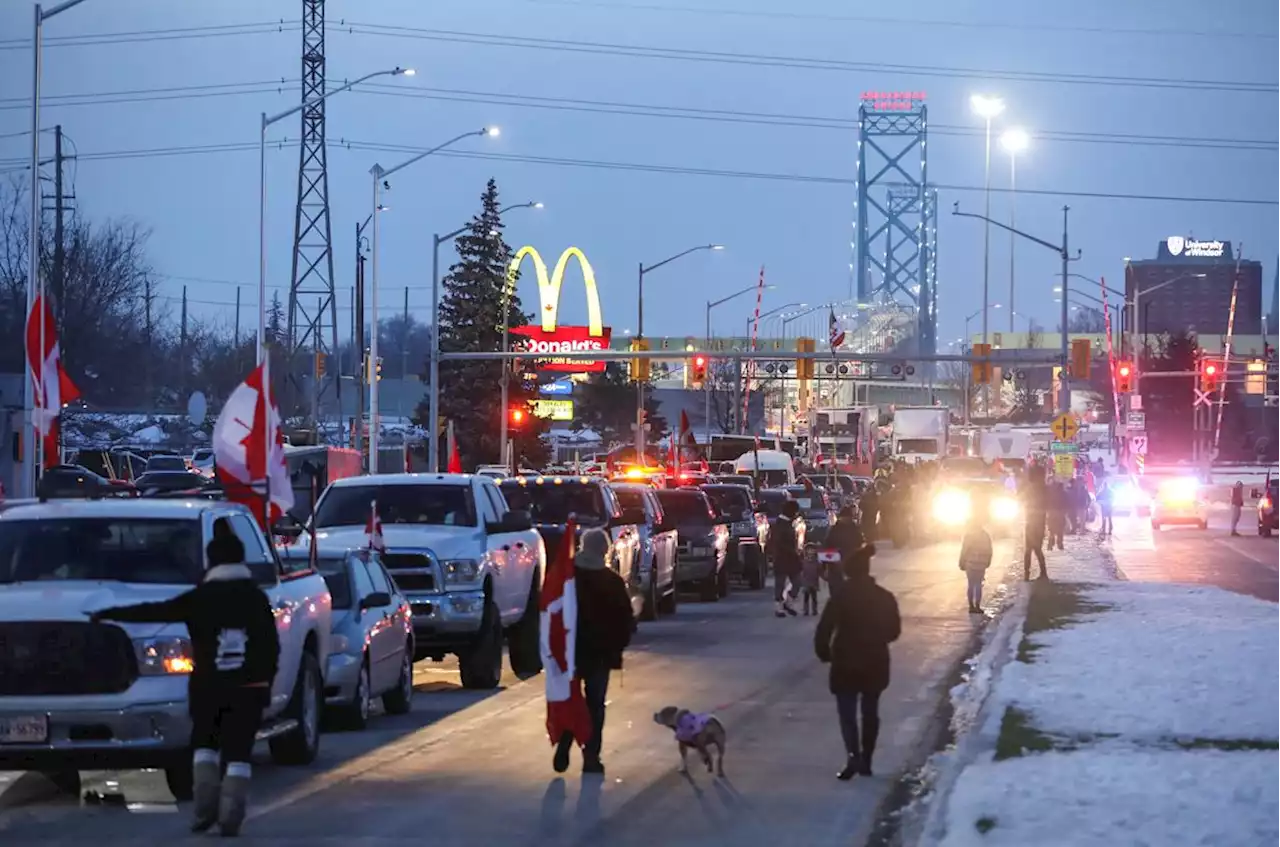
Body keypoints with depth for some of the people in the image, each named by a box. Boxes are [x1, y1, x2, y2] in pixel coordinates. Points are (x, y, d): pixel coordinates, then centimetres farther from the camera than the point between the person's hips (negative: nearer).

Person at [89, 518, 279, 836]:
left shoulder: (200, 598, -4)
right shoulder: (256, 598, 3)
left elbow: (154, 612, -2)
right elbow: (272, 647, 4)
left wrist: (109, 614, 5)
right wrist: (265, 682, 14)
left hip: (208, 686, -1)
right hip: (249, 689, 1)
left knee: (204, 745, 18)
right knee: (237, 753, 3)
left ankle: (206, 808, 4)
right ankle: (231, 817, -6)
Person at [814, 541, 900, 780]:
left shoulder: (841, 596, -12)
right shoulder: (883, 597, -1)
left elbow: (824, 630, -15)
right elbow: (894, 631, 6)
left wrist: (824, 653, 0)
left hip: (846, 664, -3)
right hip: (875, 664, 3)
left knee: (847, 711, -1)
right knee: (870, 711, 15)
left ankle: (853, 755, -23)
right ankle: (865, 760, 19)